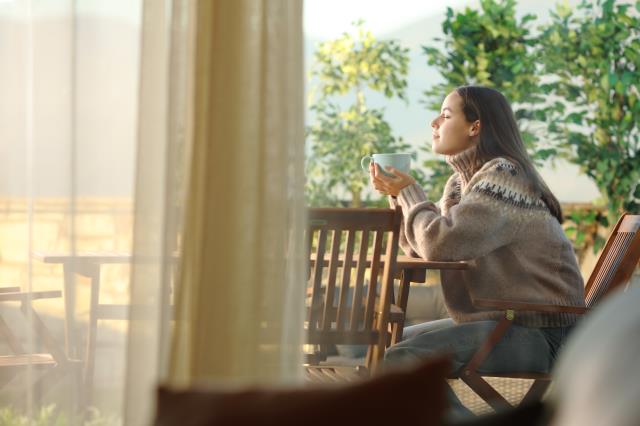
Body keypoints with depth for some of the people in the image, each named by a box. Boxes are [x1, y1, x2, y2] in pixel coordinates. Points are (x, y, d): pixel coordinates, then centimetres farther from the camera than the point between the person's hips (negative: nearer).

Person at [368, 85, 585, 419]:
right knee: (393, 344, 19)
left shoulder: (503, 175, -17)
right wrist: (398, 195, 2)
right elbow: (427, 247, 15)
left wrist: (408, 193, -8)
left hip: (539, 332, -10)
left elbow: (441, 243, -26)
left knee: (403, 361, -25)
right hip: (499, 320, 10)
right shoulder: (462, 182, 13)